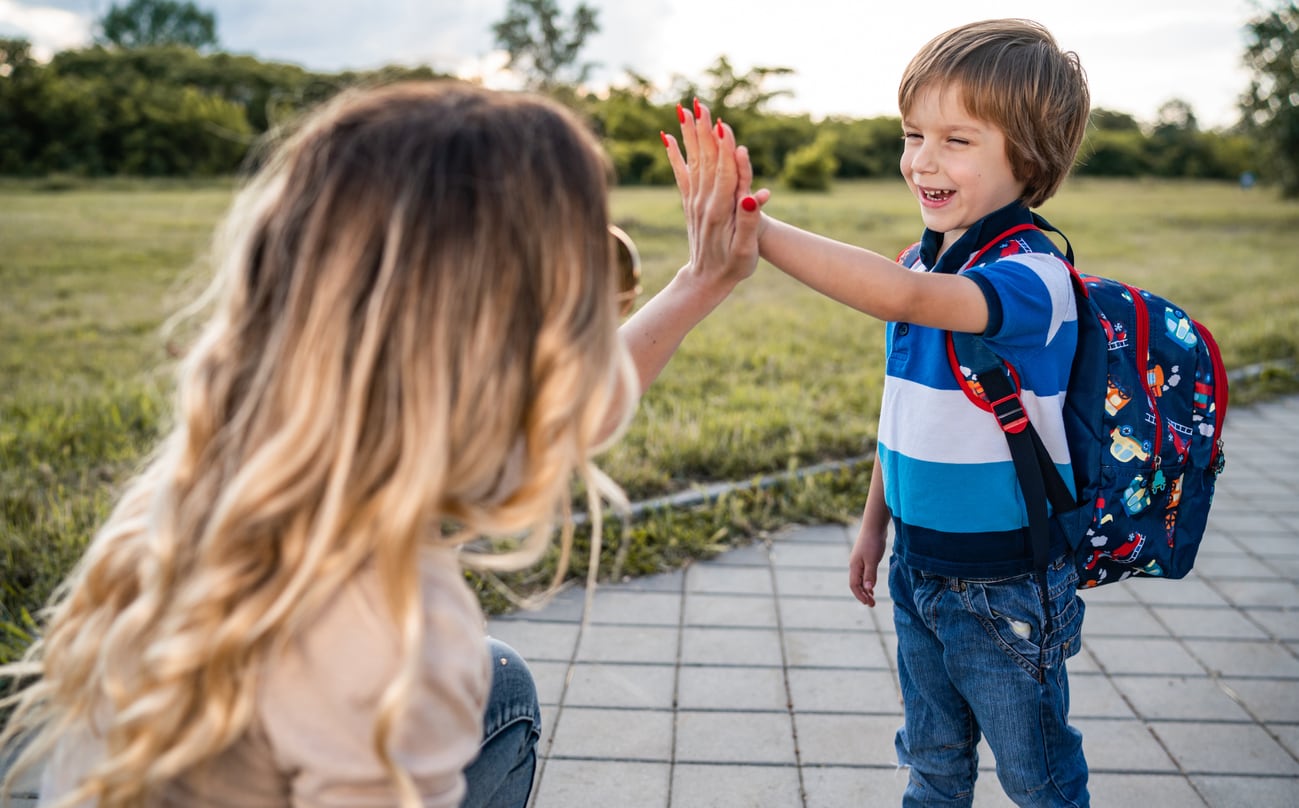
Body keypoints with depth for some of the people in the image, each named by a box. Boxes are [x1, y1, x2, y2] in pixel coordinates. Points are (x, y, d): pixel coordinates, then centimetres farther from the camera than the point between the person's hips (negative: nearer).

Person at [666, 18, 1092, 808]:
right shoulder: (925, 267, 1)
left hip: (1005, 589, -7)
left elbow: (900, 297, -45)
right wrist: (876, 522, 16)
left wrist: (753, 226, -47)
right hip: (919, 570, 7)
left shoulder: (1031, 279, -25)